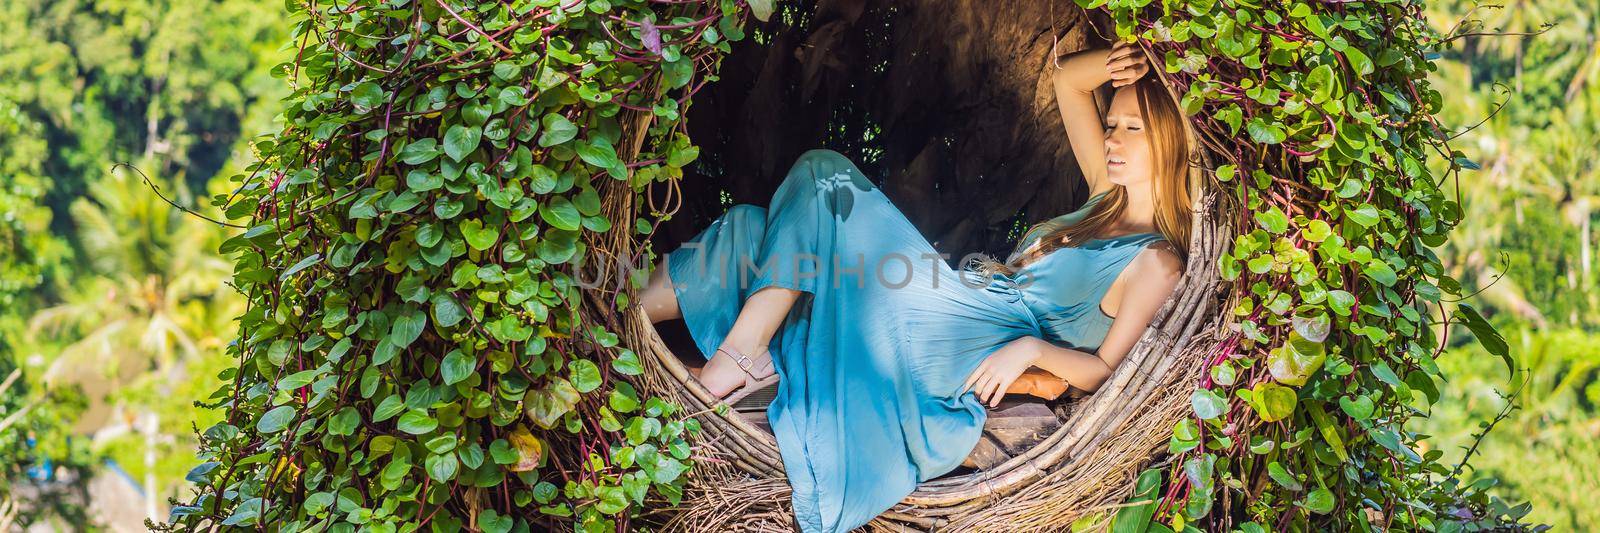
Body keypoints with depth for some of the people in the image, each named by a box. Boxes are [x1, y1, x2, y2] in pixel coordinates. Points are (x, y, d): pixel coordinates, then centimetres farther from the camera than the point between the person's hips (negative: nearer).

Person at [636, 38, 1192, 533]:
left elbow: (1104, 370, -7)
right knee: (750, 227, 0)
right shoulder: (1107, 197, 22)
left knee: (825, 178, -19)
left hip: (972, 347, -9)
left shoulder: (1156, 260, -1)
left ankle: (743, 350, -22)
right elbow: (1065, 75, 24)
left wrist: (1032, 348, -22)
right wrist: (1112, 61, 5)